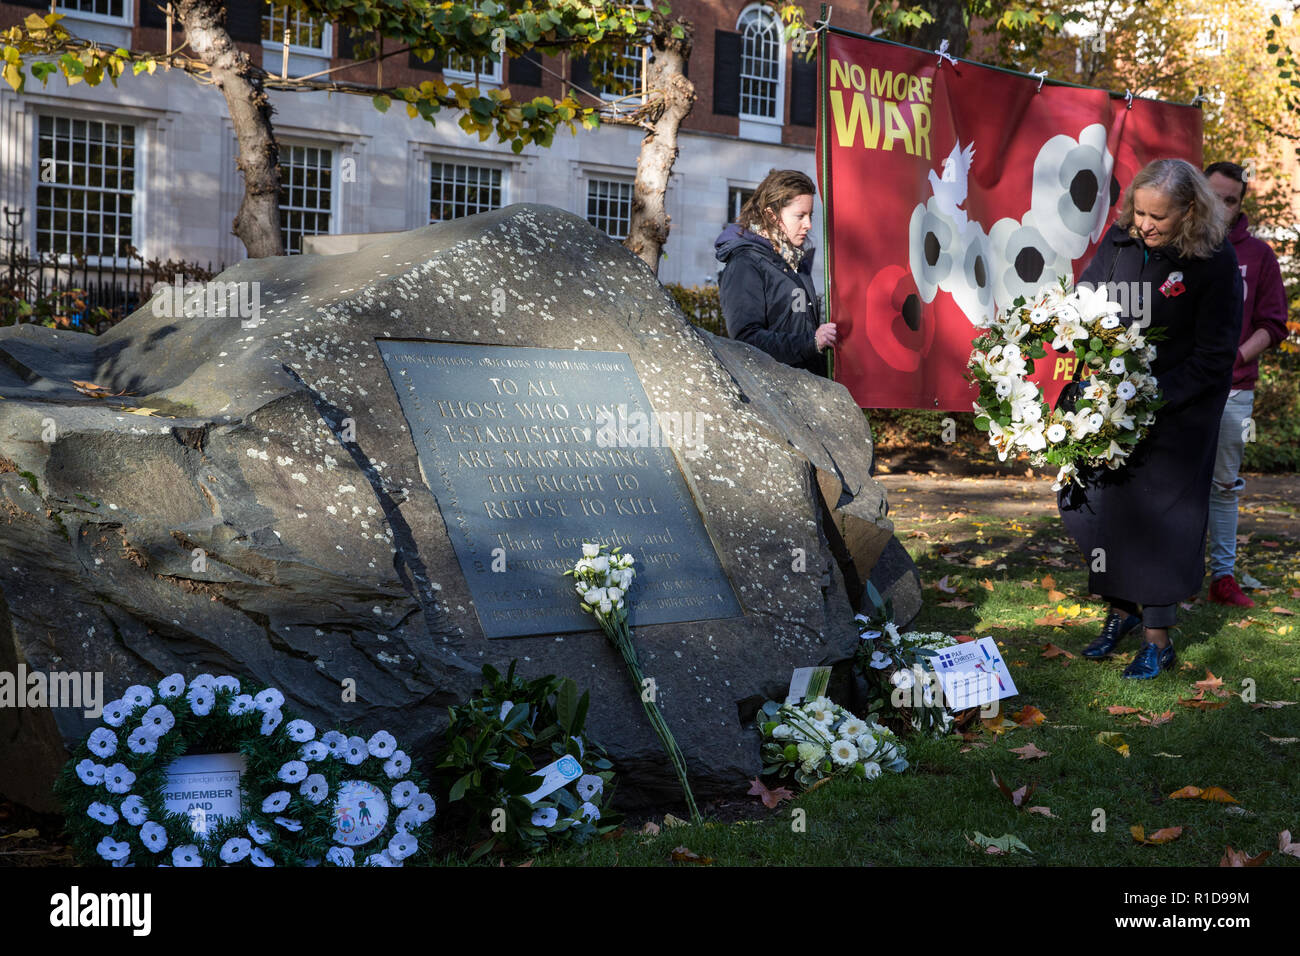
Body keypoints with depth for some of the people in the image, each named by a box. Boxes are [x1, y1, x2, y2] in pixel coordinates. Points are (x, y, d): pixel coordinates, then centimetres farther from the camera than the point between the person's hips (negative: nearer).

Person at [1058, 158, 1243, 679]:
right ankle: (1121, 609, 28)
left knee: (1162, 518, 1)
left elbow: (1212, 357, -14)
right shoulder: (1120, 239, -3)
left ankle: (1158, 639, 15)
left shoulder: (1215, 262, -14)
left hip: (1178, 411, -4)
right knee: (1090, 504, 6)